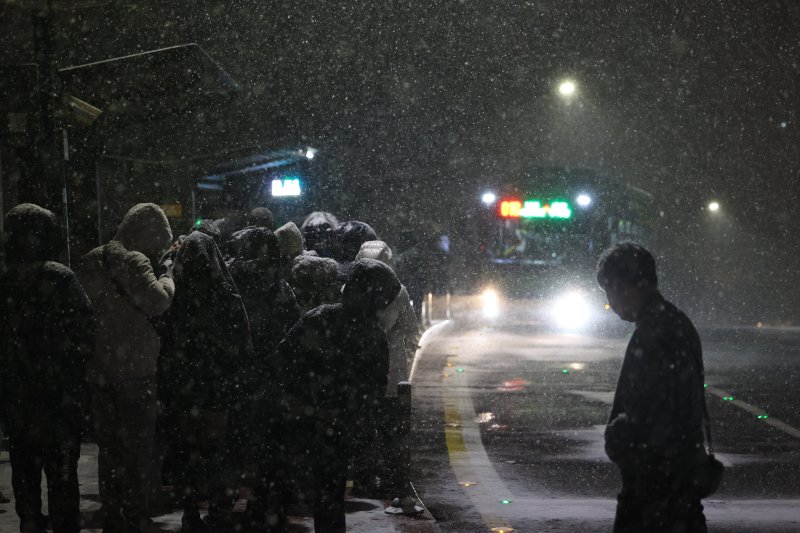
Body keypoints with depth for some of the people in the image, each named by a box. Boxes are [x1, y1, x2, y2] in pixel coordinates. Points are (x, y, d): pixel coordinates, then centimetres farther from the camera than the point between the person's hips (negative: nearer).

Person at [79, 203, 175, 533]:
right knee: (138, 445, 1)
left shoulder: (92, 262, 12)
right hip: (134, 368, -7)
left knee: (109, 444, 14)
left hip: (98, 368, 7)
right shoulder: (134, 261, -13)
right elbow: (157, 302, -25)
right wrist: (166, 274, -10)